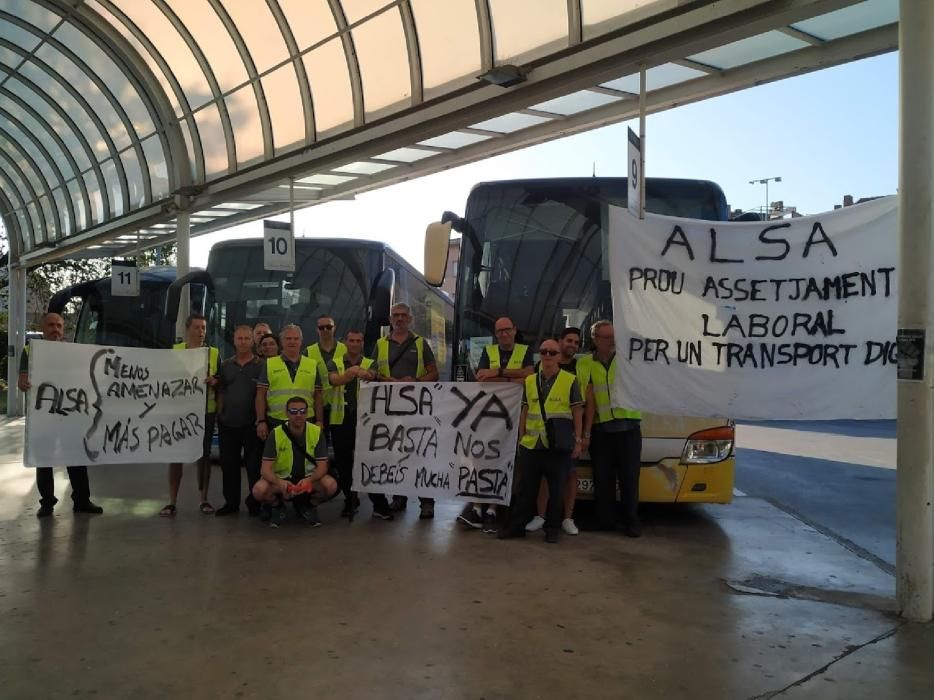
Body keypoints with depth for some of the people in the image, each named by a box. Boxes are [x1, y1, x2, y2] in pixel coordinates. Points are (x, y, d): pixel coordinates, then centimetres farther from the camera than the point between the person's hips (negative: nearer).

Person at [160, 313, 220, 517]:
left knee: (204, 455, 6)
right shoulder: (174, 350, 5)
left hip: (205, 411, 1)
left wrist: (214, 381, -12)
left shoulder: (214, 353, 7)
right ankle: (172, 502, 6)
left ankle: (204, 500, 15)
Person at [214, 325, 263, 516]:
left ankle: (255, 502, 10)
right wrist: (220, 414, 7)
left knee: (254, 464, 0)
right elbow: (220, 392, 15)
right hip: (227, 424, 4)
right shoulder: (225, 365, 12)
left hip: (252, 424, -4)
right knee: (228, 464, 9)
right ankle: (231, 502, 20)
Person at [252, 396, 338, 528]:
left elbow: (322, 465, -11)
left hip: (308, 478, 1)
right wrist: (280, 483, -39)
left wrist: (309, 480, -34)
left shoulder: (316, 432, -12)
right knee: (259, 490, -31)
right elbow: (265, 468, -17)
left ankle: (305, 505, 5)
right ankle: (277, 506, 5)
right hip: (281, 478, -1)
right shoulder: (276, 434, -15)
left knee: (331, 485, -28)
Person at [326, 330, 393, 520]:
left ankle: (379, 504, 4)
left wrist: (367, 375, -42)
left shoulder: (369, 364, 7)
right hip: (341, 420, 1)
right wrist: (354, 371, -33)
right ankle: (350, 501, 24)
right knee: (343, 463, 8)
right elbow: (335, 380, -16)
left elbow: (372, 376, -18)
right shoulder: (335, 363, 6)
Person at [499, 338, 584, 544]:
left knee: (556, 490, 6)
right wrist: (521, 437, 11)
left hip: (559, 447, -3)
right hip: (531, 445, 3)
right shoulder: (530, 380, 10)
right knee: (526, 489, 8)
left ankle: (552, 529, 18)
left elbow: (577, 412, 0)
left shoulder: (570, 381, -1)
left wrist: (578, 441, -4)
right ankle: (517, 526, 16)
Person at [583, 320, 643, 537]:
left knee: (629, 476, 1)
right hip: (600, 429, 1)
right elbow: (589, 401, 2)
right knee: (602, 478, 7)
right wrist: (586, 432, -3)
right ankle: (605, 519, 18)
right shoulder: (587, 364, 6)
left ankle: (631, 521, 11)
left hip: (628, 427, -1)